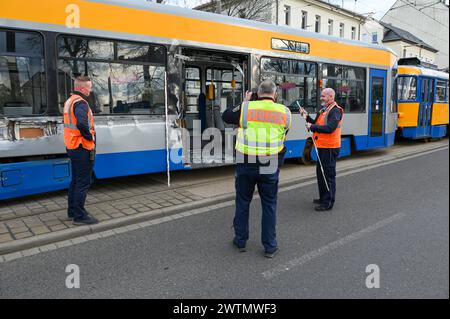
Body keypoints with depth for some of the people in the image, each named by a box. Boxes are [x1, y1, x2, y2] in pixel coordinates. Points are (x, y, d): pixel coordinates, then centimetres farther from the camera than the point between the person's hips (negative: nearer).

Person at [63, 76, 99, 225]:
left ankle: (72, 211, 28)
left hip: (72, 147, 10)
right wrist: (90, 137, -17)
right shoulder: (81, 103, -17)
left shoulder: (69, 101, 14)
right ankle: (79, 216, 3)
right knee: (83, 182, -3)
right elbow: (82, 124, -34)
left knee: (76, 180, 18)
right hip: (82, 148, -10)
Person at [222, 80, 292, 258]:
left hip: (245, 165, 0)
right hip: (270, 167, 1)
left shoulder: (246, 108, -5)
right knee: (269, 205, 12)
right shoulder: (284, 112, -2)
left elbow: (226, 116, 10)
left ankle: (240, 240, 28)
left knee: (243, 202, 16)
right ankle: (270, 246, 19)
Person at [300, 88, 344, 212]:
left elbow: (329, 128, -26)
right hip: (322, 146, 10)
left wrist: (312, 127, -19)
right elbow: (316, 124, 14)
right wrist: (307, 117, 0)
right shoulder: (324, 110, 16)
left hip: (329, 147, -10)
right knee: (320, 173, 18)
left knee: (328, 174, -4)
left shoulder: (335, 111, -14)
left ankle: (328, 203, 4)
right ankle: (323, 198, 31)